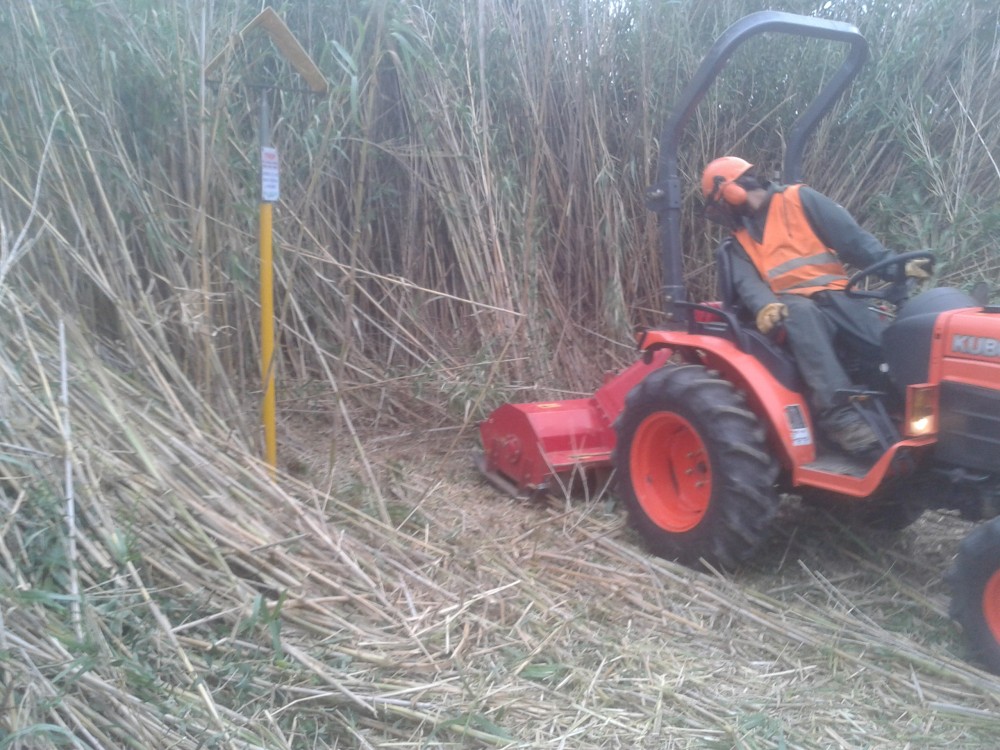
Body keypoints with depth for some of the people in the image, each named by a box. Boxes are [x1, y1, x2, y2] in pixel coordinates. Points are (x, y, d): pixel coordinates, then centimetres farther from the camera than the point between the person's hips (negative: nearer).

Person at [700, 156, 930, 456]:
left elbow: (850, 236, 2)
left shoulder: (798, 199, 10)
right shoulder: (741, 239, 19)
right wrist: (765, 306, -24)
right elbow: (747, 282, 0)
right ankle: (839, 414, -45)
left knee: (890, 346, -25)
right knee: (800, 314, -37)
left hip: (835, 295, 0)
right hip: (794, 304, 0)